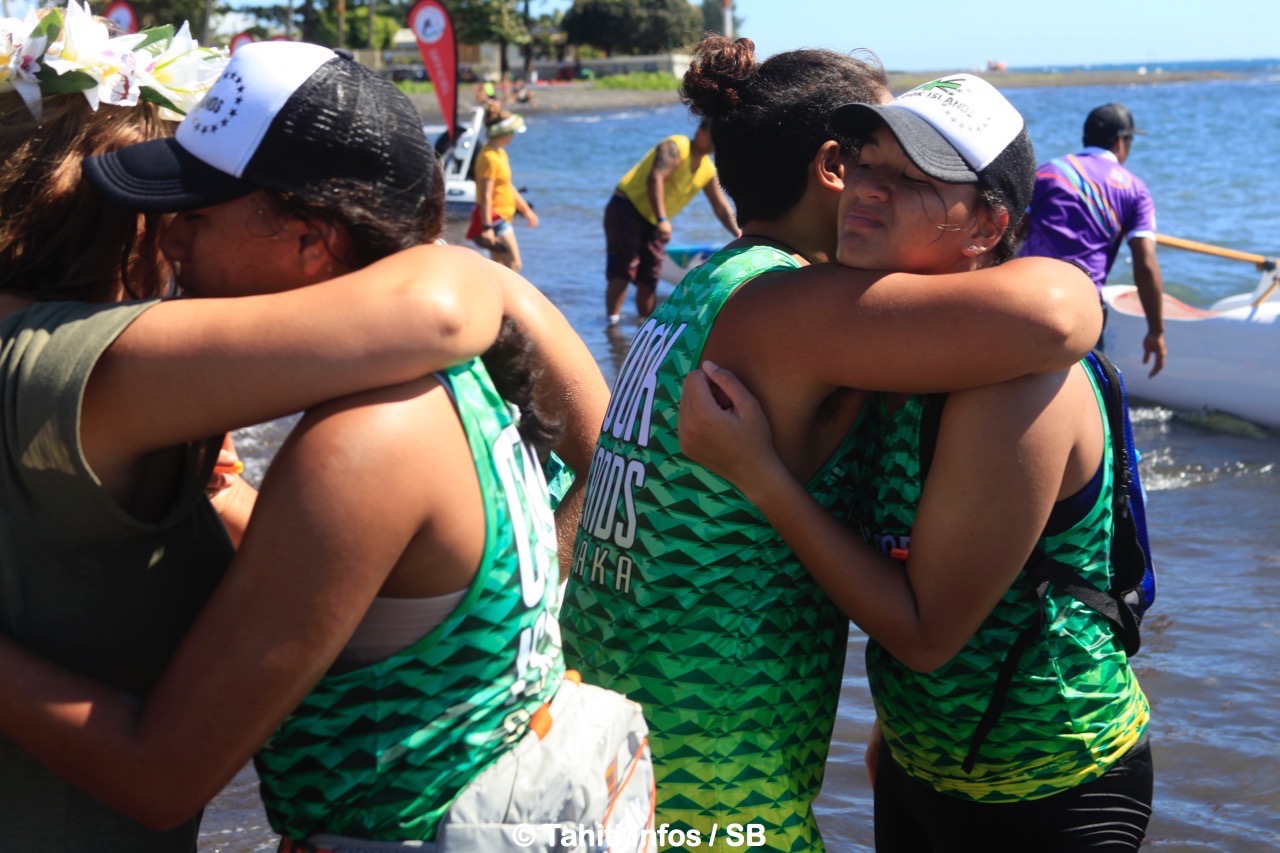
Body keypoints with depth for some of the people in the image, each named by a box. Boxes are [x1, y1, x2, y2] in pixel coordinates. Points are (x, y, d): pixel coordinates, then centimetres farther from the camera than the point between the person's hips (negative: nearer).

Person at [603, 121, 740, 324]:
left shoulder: (708, 170, 8)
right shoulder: (675, 147, -15)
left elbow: (722, 207, 11)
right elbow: (655, 178, -30)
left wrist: (738, 234, -2)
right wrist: (662, 219, -38)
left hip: (652, 221, 8)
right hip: (626, 207, -8)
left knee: (649, 278, 6)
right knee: (623, 269, -16)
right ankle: (613, 323, -20)